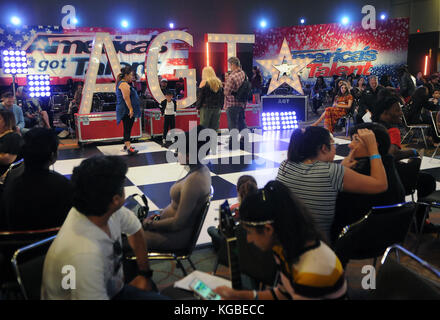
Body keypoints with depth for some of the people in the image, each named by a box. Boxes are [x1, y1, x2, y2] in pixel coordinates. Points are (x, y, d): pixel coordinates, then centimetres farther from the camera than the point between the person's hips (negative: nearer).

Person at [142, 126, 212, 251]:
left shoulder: (193, 182, -31)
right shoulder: (202, 170, -1)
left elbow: (177, 223, -24)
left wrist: (151, 224, -11)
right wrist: (160, 215, 8)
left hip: (177, 236, -10)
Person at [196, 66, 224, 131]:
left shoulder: (204, 82, -7)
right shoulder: (219, 82, 8)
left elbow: (200, 96, -5)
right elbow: (222, 96, 13)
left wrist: (198, 107, 4)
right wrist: (220, 107, 19)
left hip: (206, 108, -5)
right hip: (217, 108, 5)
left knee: (204, 127, 0)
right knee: (214, 127, 8)